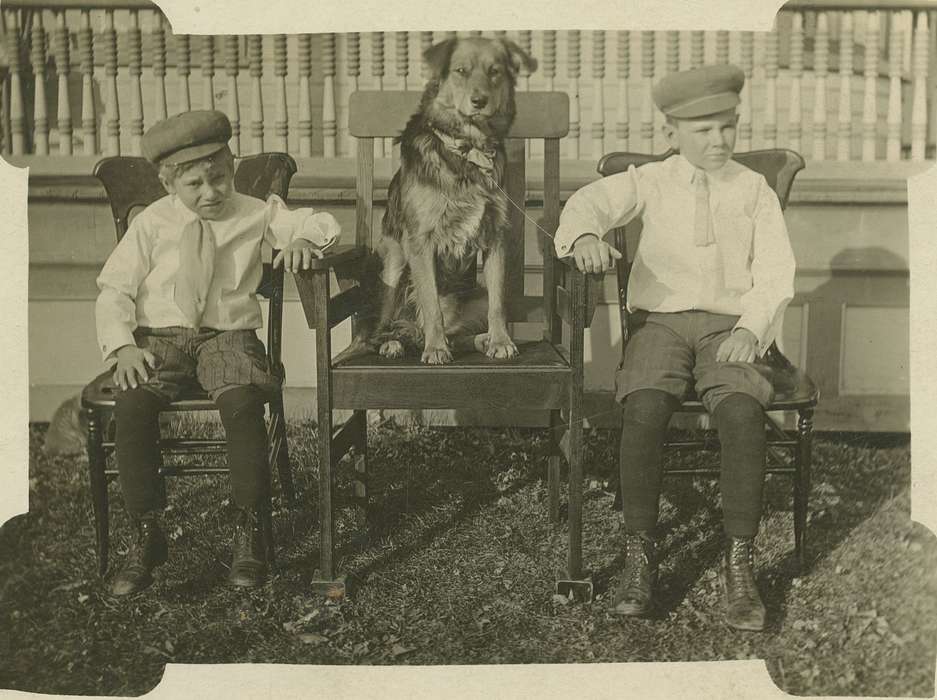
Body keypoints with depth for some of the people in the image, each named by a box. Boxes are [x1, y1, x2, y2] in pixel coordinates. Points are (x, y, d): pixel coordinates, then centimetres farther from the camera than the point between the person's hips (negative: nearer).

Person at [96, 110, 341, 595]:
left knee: (242, 403, -32)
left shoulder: (255, 214, 9)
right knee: (132, 405, -28)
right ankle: (145, 533, -13)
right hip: (160, 336, 1)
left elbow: (321, 224, 11)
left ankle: (249, 528, -17)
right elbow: (114, 289, 7)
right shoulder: (151, 223, 8)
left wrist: (303, 237, -14)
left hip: (228, 333, -1)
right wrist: (122, 345, -9)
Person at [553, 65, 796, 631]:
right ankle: (640, 556, -19)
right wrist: (586, 235, -34)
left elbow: (775, 273, 6)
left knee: (742, 414, -31)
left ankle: (740, 564, -21)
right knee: (644, 411, -31)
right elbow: (591, 201, -9)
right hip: (661, 320, 0)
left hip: (730, 325, 0)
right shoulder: (650, 182, 10)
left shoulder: (755, 190, 12)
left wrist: (750, 329, -13)